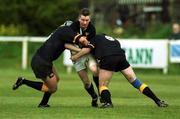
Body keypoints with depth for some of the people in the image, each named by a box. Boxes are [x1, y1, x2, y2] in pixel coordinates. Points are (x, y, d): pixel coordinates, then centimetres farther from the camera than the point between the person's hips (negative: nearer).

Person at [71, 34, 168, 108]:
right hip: (121, 57, 5)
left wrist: (75, 57, 23)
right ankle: (158, 101, 4)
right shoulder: (114, 41, 41)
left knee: (103, 85, 10)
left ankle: (108, 102, -19)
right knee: (136, 82, 10)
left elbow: (87, 49, 10)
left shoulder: (96, 38, 25)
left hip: (107, 59, -4)